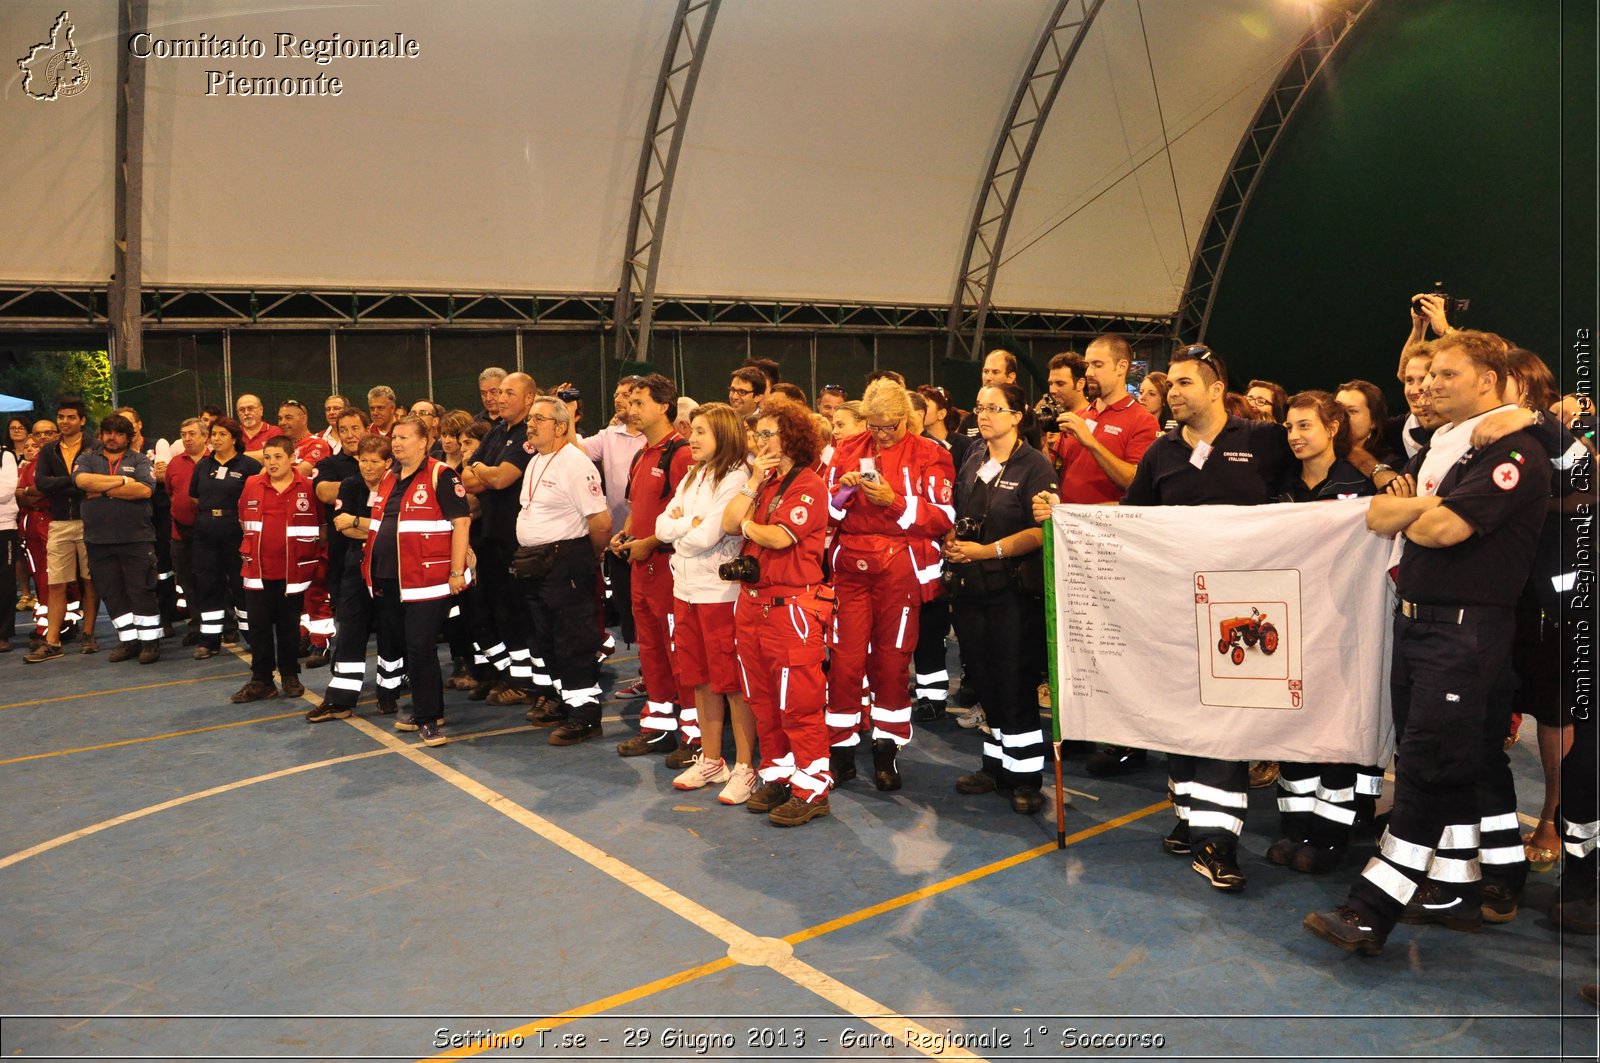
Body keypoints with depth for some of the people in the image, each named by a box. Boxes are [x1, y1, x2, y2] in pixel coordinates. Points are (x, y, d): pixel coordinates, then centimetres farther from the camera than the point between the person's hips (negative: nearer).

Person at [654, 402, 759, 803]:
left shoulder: (736, 479, -12)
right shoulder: (691, 477, 14)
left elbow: (707, 537, -19)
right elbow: (662, 526, 6)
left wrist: (679, 528, -2)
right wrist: (693, 523, -9)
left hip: (722, 593, -8)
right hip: (686, 589, 8)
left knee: (733, 682, 0)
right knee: (700, 679, 14)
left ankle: (744, 768, 9)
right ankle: (711, 761, 26)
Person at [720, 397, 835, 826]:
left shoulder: (809, 486, -8)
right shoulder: (763, 483, 16)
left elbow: (779, 537, -20)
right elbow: (728, 524, 3)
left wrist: (748, 525, -1)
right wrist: (754, 481, -2)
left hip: (792, 607, -8)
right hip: (752, 603, 8)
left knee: (799, 703, -3)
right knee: (762, 701, 14)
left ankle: (811, 790, 6)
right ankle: (777, 776, 27)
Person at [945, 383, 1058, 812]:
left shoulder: (1035, 466, -6)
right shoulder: (972, 464, 13)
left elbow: (1042, 530, -14)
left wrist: (988, 550, -20)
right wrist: (951, 542, 2)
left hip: (1012, 587, -6)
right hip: (970, 587, 6)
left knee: (1012, 681, -3)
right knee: (984, 679, 11)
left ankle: (1026, 775, 9)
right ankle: (996, 764, 24)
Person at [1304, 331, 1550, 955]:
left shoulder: (1514, 454, -10)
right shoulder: (1437, 447, 18)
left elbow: (1443, 528, -21)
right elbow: (1378, 514, 10)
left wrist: (1410, 518, 0)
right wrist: (1426, 505, -8)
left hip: (1466, 628, -9)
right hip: (1413, 617, 9)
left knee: (1427, 767, -8)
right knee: (1443, 766, 14)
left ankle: (1372, 912, -8)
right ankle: (1458, 891, 26)